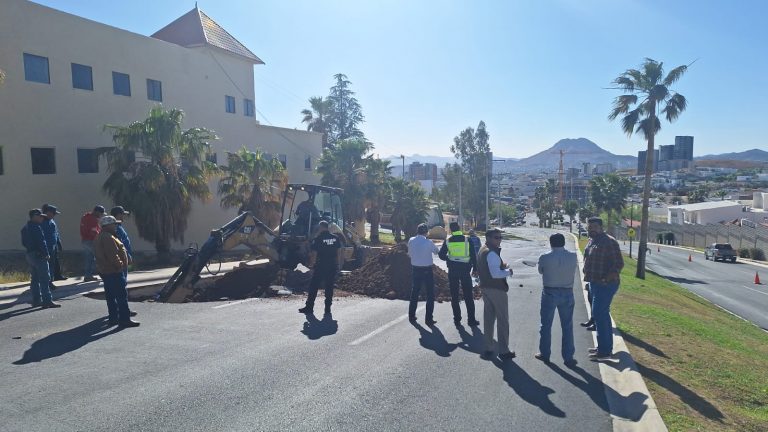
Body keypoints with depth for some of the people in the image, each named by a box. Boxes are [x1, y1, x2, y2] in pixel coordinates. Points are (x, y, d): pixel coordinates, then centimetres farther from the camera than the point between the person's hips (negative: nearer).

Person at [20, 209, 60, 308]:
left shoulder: (25, 228, 15)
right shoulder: (36, 227, -15)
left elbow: (24, 242, 20)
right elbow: (41, 242, -20)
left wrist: (30, 249, 18)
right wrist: (46, 254, -14)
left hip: (30, 255, 10)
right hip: (39, 255, -10)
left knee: (34, 279, 14)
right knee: (44, 279, -9)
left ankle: (36, 300, 18)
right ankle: (47, 301, -10)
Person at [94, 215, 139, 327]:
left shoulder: (100, 237, 18)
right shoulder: (108, 238, -18)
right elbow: (112, 255, -25)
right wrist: (120, 264, -15)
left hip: (105, 271, 11)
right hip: (113, 271, -11)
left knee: (111, 296, 15)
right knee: (121, 295, -8)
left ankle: (113, 318, 21)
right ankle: (124, 319, -8)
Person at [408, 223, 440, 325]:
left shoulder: (411, 241, -4)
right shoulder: (428, 242, -15)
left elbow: (410, 254, 7)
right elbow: (437, 251, 0)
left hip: (415, 269, 4)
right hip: (427, 270, -4)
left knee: (414, 292, 17)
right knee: (430, 294, 7)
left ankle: (411, 316, 24)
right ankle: (429, 319, 7)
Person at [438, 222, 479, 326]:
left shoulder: (448, 241, -3)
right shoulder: (467, 240, -6)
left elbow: (441, 255, -1)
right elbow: (474, 255, -3)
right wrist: (475, 268, 6)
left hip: (452, 270, 1)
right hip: (465, 270, -1)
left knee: (454, 296, 11)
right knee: (468, 296, 6)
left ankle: (457, 318, 15)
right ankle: (471, 320, 6)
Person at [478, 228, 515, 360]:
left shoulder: (482, 250, 11)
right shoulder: (492, 253, -21)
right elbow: (495, 273, -27)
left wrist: (501, 266, 9)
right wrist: (508, 271, -11)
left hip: (485, 287, 9)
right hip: (497, 289, -9)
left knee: (488, 318, 15)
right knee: (502, 320, 2)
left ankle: (488, 349, 23)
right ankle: (503, 351, 9)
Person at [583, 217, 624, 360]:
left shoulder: (609, 242, -16)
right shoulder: (592, 241, 12)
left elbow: (619, 264, -19)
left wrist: (606, 279, -26)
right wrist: (587, 275, 11)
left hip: (605, 285, -10)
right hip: (596, 284, 10)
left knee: (599, 315, -8)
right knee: (603, 315, 17)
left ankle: (604, 351, 0)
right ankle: (606, 347, 29)